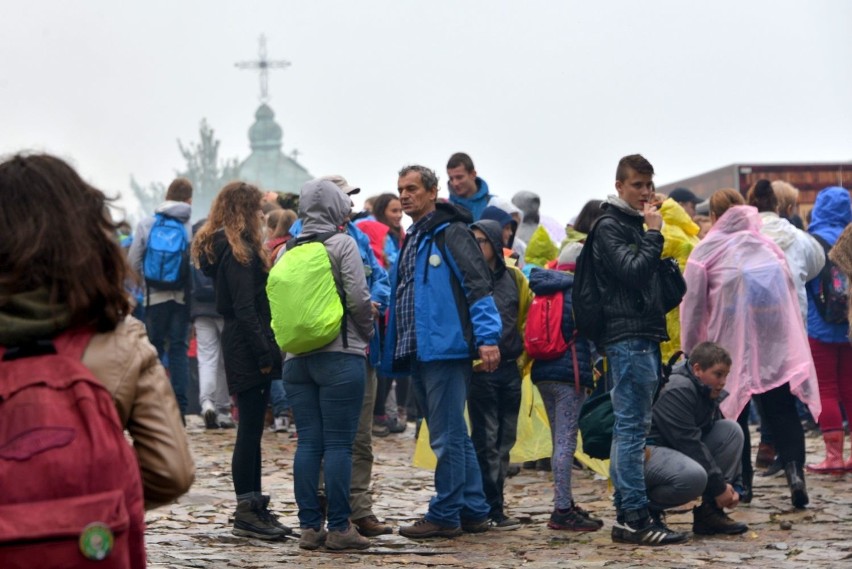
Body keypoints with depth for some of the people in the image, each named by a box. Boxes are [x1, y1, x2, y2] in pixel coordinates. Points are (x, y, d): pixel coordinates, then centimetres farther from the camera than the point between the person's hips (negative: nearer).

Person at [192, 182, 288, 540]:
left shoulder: (221, 248, 17)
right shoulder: (239, 252, -13)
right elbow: (245, 309, -19)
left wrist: (265, 351, 15)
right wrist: (264, 355, -19)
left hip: (238, 346, 10)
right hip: (247, 347, -10)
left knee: (252, 429, 13)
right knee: (250, 428, -7)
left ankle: (254, 505, 17)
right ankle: (247, 511, -4)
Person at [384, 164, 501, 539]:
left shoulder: (451, 233, -6)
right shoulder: (411, 241, 21)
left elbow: (479, 286, -13)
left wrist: (487, 338, -21)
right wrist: (394, 353, 20)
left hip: (446, 350, -9)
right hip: (419, 354, 9)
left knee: (446, 437, -5)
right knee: (453, 436, 13)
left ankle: (445, 515, 0)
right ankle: (473, 511, 18)